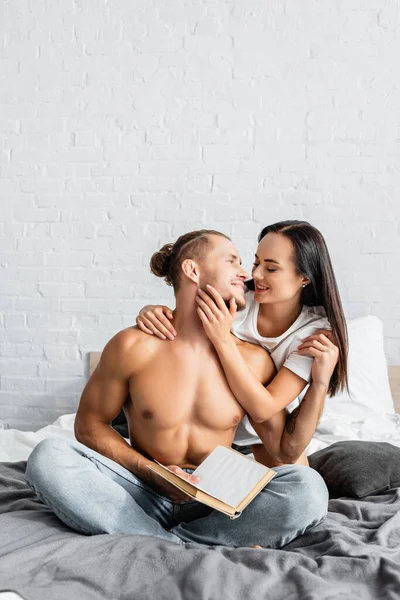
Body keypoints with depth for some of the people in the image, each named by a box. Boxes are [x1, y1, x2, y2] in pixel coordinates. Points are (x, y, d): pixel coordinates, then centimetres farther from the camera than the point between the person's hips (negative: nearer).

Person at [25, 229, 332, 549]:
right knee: (47, 457, -26)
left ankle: (165, 542, -23)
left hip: (215, 500, 1)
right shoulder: (133, 347, -8)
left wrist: (320, 381, -8)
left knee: (310, 488, -26)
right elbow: (90, 425, 1)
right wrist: (150, 472, -13)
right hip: (143, 493, 0)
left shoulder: (253, 360, -3)